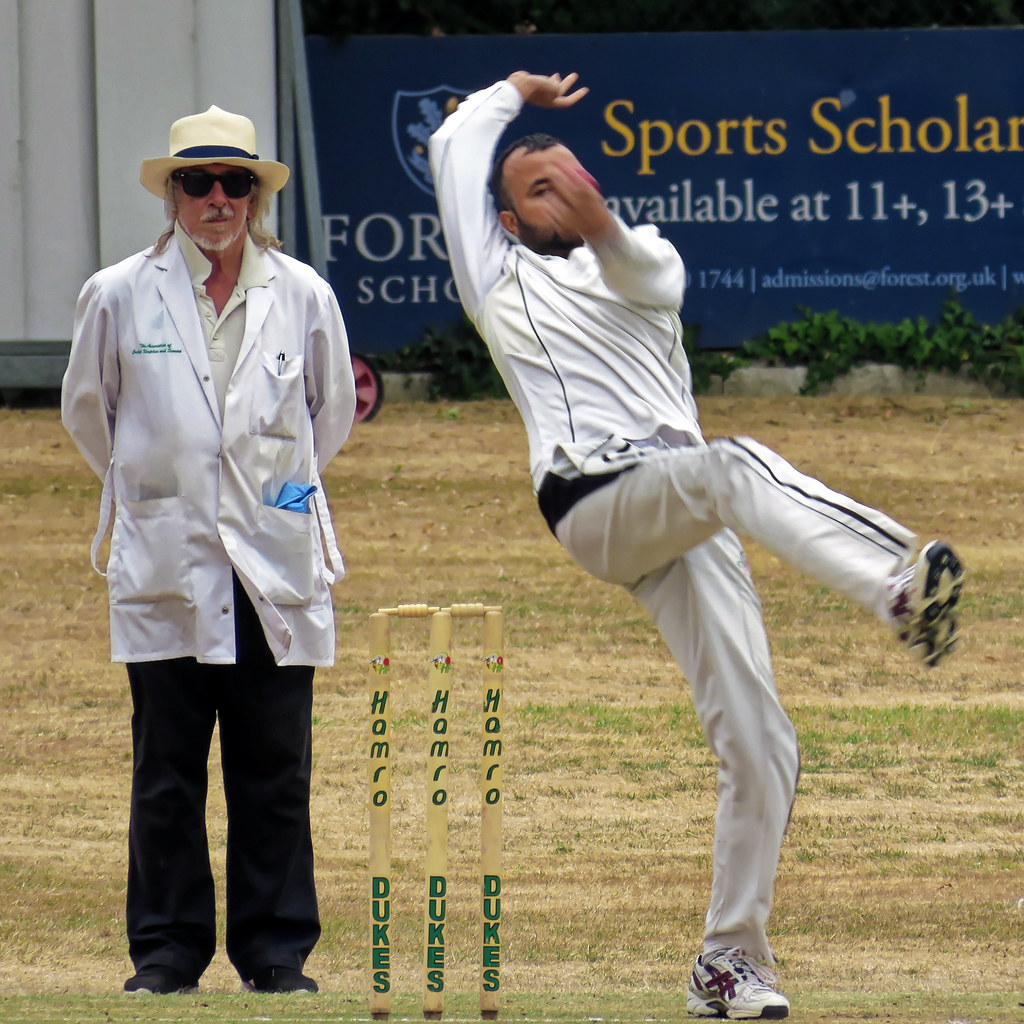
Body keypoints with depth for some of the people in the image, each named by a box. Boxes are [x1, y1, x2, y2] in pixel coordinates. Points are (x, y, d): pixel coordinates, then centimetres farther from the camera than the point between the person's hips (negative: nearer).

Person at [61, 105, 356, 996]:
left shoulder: (304, 298, 3)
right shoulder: (120, 297, 1)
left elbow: (332, 413, 19)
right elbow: (87, 410, 16)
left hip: (277, 570, 1)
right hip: (165, 568, -1)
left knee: (275, 773, 2)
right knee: (166, 777, 1)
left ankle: (277, 951, 10)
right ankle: (167, 949, 9)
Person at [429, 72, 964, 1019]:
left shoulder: (646, 259, 26)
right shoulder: (502, 280, 22)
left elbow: (641, 276, -1)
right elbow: (456, 147, 23)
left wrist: (601, 222, -22)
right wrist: (518, 90, 40)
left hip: (685, 521, 4)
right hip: (596, 502, -4)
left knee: (759, 746, -7)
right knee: (738, 465, -38)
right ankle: (902, 590, -62)